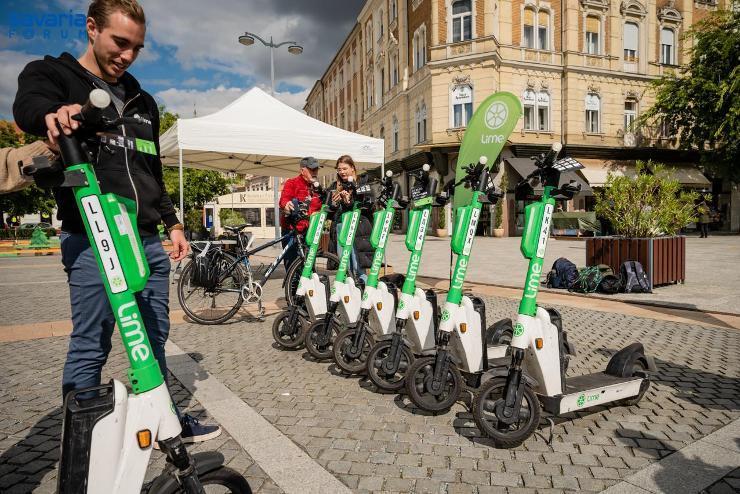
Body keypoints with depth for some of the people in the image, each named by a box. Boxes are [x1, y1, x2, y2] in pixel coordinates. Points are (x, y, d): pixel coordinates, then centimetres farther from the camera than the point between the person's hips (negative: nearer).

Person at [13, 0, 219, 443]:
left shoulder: (142, 101, 20)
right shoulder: (51, 74, 5)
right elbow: (28, 106, -20)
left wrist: (173, 223, 14)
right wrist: (55, 113, -44)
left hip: (148, 241, 6)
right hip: (92, 242, -5)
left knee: (155, 339, 12)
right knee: (90, 347, 0)